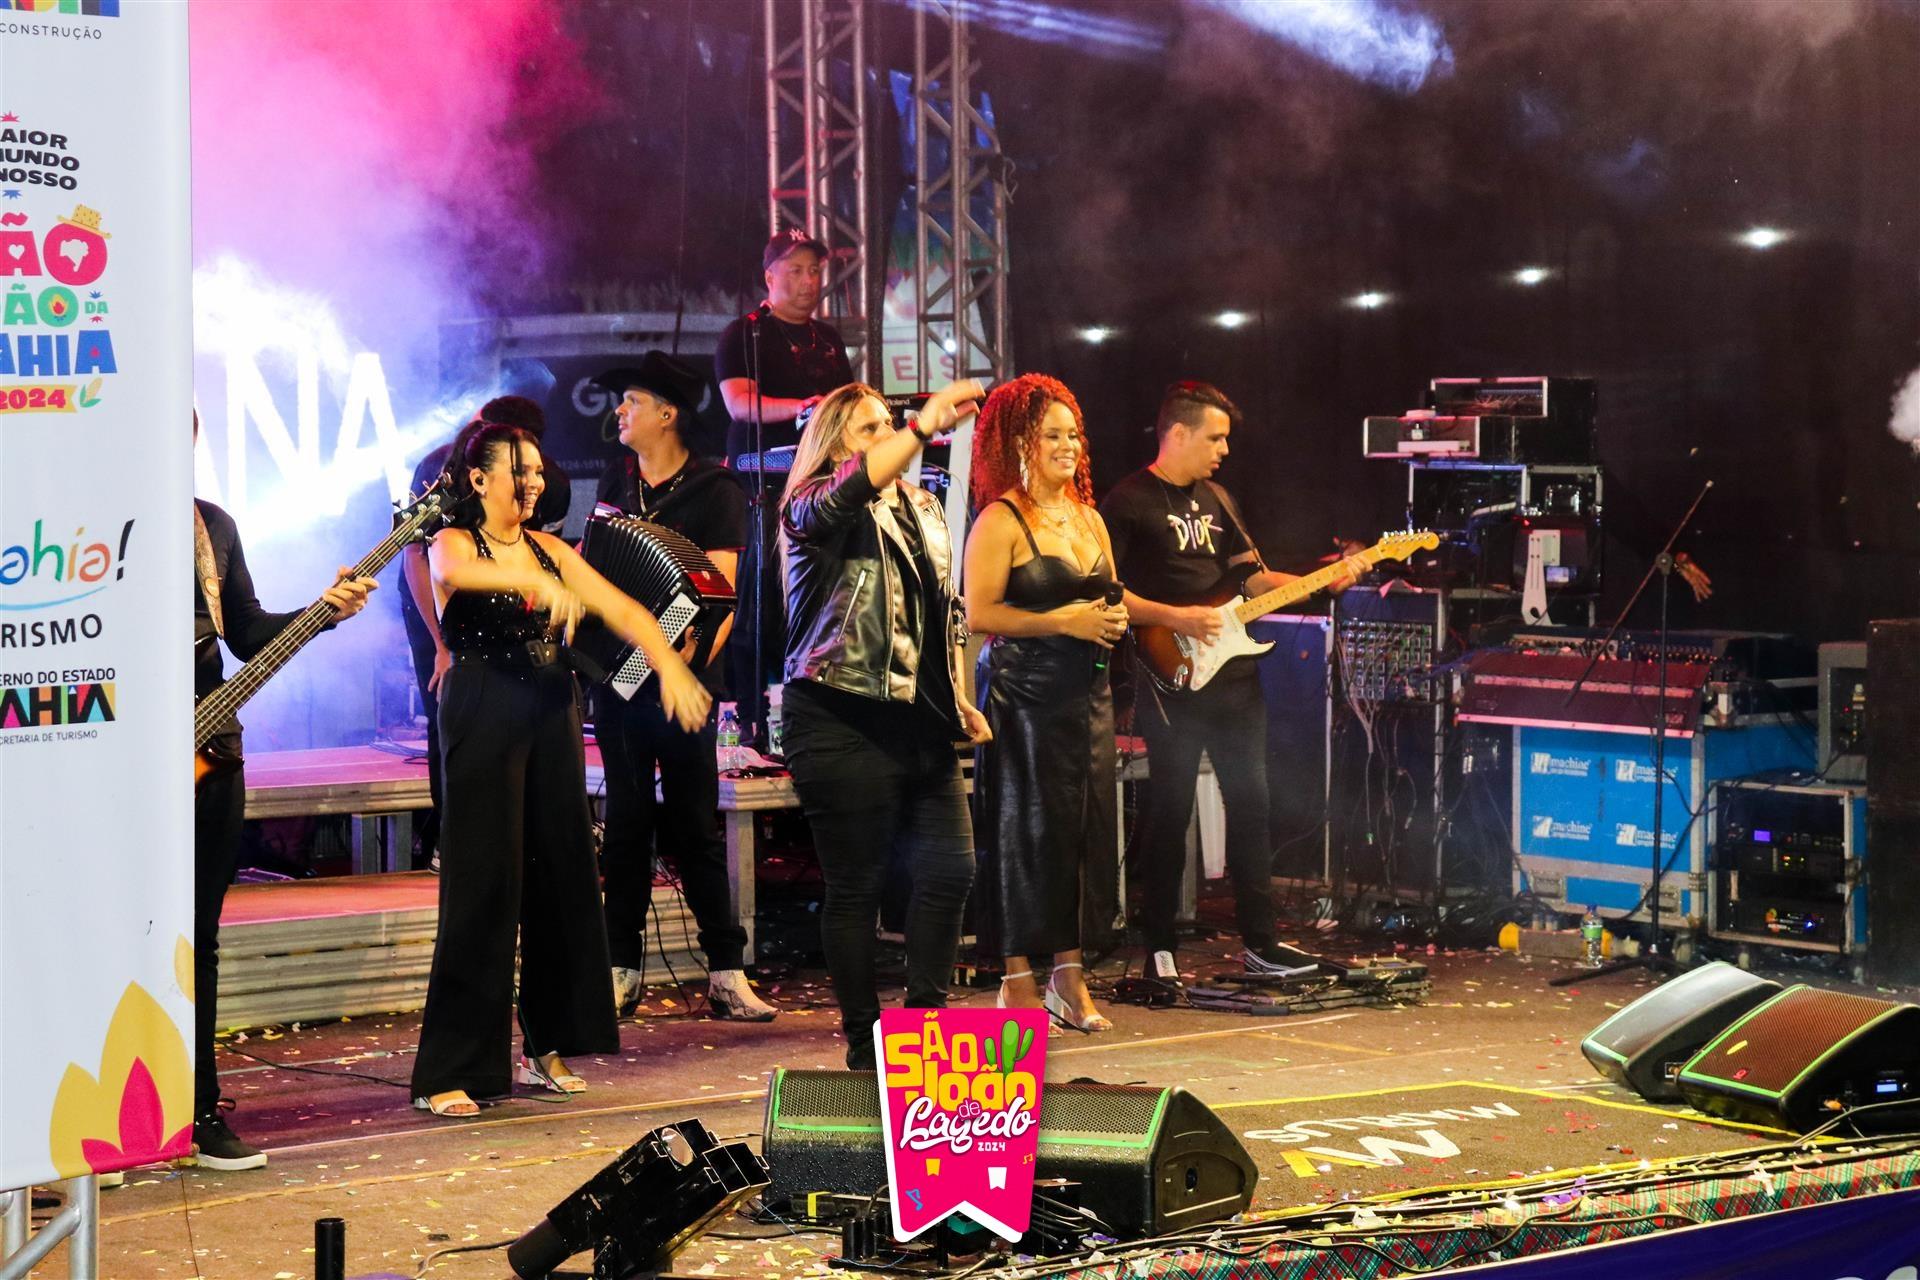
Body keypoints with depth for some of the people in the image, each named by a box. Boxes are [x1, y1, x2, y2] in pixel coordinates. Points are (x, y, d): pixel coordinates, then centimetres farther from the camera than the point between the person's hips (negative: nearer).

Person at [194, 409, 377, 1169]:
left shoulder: (213, 525, 13)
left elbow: (246, 633, 15)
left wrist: (325, 608, 1)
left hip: (207, 754, 6)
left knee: (196, 937, 10)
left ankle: (197, 1106, 16)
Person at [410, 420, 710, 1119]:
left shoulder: (548, 548, 12)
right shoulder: (453, 542, -5)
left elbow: (620, 607, 4)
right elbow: (454, 572, -30)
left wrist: (668, 664, -14)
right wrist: (536, 583, -46)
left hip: (552, 718, 6)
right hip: (484, 718, -6)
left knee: (562, 878, 5)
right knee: (484, 887, -8)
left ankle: (546, 1047, 17)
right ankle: (448, 1073, -6)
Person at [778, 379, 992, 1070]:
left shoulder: (923, 508, 19)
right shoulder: (814, 508, -3)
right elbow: (853, 488, -29)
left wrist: (960, 700, 18)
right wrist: (927, 424, -33)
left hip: (918, 721, 7)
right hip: (843, 722, -7)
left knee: (950, 869, 0)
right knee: (856, 886, -1)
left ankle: (926, 1015, 14)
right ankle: (864, 1039, 9)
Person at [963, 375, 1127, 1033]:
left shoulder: (1088, 518, 16)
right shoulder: (1001, 521, -7)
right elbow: (980, 613, -14)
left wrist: (1114, 619, 4)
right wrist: (1062, 621, -17)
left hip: (1087, 691, 7)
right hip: (1023, 693, -7)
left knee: (1085, 825, 4)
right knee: (1028, 829, -6)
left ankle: (1069, 972, 11)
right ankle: (1018, 978, 1)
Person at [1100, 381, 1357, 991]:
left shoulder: (1216, 500, 17)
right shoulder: (1128, 502, -6)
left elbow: (1251, 576, 19)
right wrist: (1172, 617, -19)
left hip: (1233, 675, 7)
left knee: (1250, 803, 7)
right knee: (1172, 813, -4)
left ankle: (1260, 943, 13)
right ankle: (1159, 949, 4)